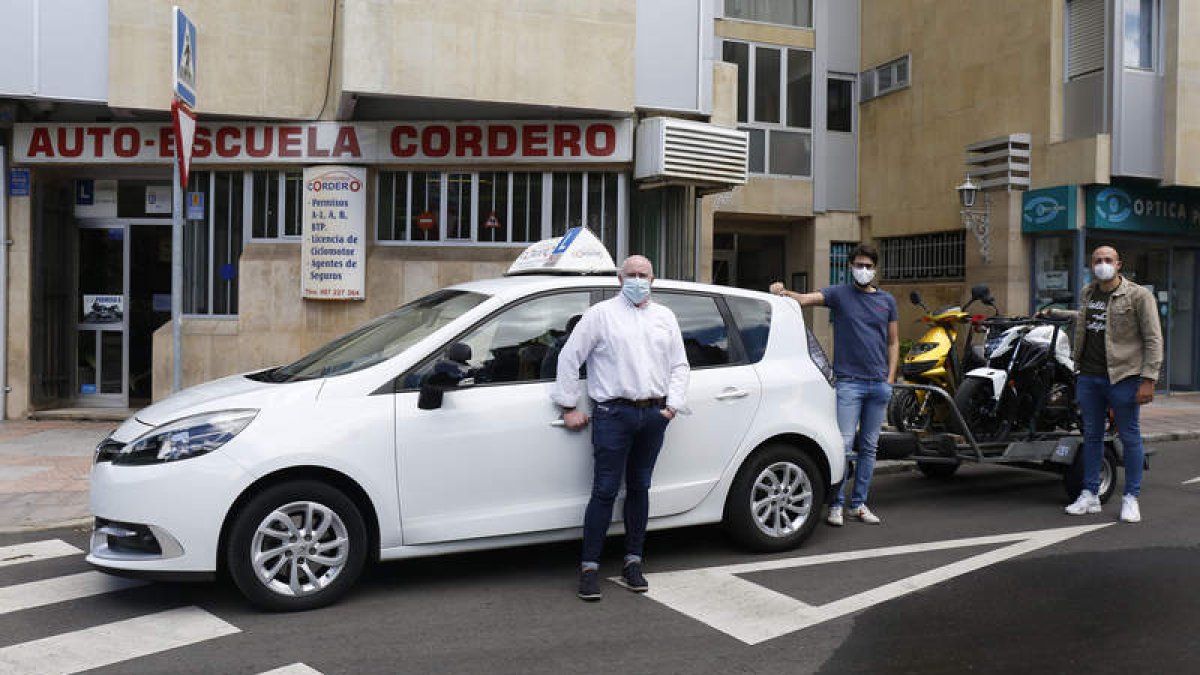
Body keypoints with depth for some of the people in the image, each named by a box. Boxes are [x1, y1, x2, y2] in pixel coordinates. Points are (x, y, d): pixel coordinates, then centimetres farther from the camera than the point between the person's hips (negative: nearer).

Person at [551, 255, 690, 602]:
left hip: (654, 414, 4)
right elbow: (569, 357, 0)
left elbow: (679, 366, 18)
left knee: (639, 488, 11)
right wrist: (569, 407, -4)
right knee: (605, 491, -6)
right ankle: (590, 567, 2)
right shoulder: (601, 313, 2)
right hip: (614, 413, -4)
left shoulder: (665, 317, 16)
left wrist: (672, 405, 4)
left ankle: (633, 562, 20)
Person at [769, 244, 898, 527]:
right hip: (848, 381, -4)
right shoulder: (839, 294, 2)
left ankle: (859, 504, 18)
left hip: (878, 384, 4)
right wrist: (784, 293, -36)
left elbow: (893, 342, 16)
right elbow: (806, 298, -15)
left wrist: (890, 380, 6)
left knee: (869, 447, 8)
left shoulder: (887, 301, 13)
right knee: (844, 445, -9)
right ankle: (835, 505, 0)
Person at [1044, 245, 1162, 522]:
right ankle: (1090, 495, 19)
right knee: (1091, 435, 11)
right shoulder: (1087, 293, 13)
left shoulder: (1139, 296, -5)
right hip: (1088, 376, 6)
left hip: (1123, 377, -6)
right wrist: (1056, 314, 37)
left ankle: (1131, 499, 12)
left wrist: (1148, 380, -14)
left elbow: (1153, 340, -8)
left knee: (1129, 437, 2)